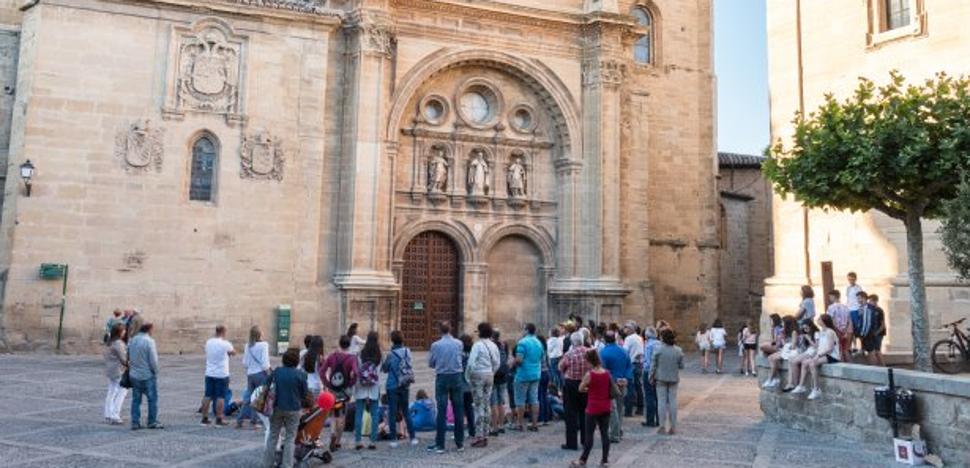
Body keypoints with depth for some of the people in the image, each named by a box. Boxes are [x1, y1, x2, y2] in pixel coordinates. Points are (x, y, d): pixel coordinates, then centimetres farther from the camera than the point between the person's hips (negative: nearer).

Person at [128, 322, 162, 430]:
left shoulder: (131, 341, 6)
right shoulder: (149, 341, -16)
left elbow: (128, 358, 13)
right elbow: (153, 360, -16)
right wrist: (155, 372, -3)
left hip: (134, 375, 6)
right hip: (148, 375, -6)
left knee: (136, 399, 12)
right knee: (152, 399, 5)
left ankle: (135, 422, 13)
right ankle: (152, 422, 9)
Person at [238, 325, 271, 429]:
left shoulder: (248, 346, 4)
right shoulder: (263, 345, -11)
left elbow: (244, 363, 5)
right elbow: (264, 363, -15)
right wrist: (268, 374, -5)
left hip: (250, 374, 5)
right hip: (260, 374, -5)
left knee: (248, 398, 14)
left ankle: (239, 421, 14)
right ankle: (254, 421, 9)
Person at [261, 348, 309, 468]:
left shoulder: (276, 372, -2)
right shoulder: (300, 375, -12)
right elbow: (305, 394, -5)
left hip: (277, 408, 3)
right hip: (293, 409, -3)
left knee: (273, 436, 15)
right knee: (290, 438, 7)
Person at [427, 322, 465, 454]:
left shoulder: (435, 345, -9)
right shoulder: (459, 343, -3)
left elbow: (430, 363, 1)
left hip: (442, 378, -2)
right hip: (456, 377, 2)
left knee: (442, 411, 1)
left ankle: (439, 445, 3)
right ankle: (460, 443, 15)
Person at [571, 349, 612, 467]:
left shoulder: (589, 375, -15)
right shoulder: (607, 373, -1)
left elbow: (581, 389, -4)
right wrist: (613, 403, 19)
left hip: (593, 408, -5)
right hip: (606, 408, 5)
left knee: (589, 434, 2)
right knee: (605, 433, 9)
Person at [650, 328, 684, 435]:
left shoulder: (658, 350, -12)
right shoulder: (678, 351, -4)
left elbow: (653, 365, -8)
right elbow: (681, 365, 1)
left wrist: (652, 377, 2)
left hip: (661, 378, -2)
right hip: (674, 378, 2)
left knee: (662, 401, 5)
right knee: (673, 401, 8)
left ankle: (663, 426, 7)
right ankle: (673, 427, 12)